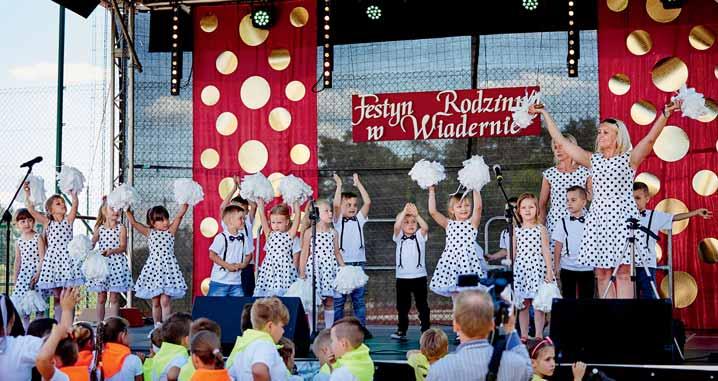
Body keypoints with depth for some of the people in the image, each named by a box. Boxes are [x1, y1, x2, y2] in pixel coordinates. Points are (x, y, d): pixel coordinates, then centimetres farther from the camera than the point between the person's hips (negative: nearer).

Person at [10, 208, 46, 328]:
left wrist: (38, 274, -18)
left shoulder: (38, 238, -4)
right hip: (23, 274, 5)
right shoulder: (18, 241, 9)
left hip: (37, 273, -4)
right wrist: (15, 279, 13)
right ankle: (26, 331, 10)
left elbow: (42, 258, -9)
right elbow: (18, 261, 15)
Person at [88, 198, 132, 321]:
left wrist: (111, 251, -26)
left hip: (116, 264, -2)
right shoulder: (99, 229, 6)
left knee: (114, 298, 0)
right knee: (101, 297, 7)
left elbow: (123, 246, -10)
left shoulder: (121, 228, -1)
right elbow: (92, 243, 10)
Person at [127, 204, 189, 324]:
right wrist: (127, 210, -8)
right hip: (153, 268, 2)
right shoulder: (149, 232, 6)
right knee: (155, 302, 8)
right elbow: (133, 222, 1)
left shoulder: (171, 230, 2)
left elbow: (180, 214, -6)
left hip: (168, 268, -2)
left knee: (165, 301, -8)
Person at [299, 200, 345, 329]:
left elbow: (336, 252, 14)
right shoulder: (309, 232, -2)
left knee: (329, 301, 4)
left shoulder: (333, 232, 8)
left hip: (329, 268, 3)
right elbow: (304, 253, 0)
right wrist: (302, 272, -3)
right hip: (313, 268, -3)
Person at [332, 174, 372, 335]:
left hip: (359, 262, 3)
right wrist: (339, 185, -11)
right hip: (342, 263, -3)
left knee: (359, 298, 7)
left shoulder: (359, 219, 12)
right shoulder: (338, 220, 4)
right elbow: (336, 204, -14)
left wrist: (358, 184, 3)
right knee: (338, 298, 0)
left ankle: (361, 327, 10)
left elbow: (367, 202, 1)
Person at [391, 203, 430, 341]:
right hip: (402, 277, 1)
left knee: (422, 305, 4)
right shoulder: (399, 237, 4)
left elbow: (425, 227, -17)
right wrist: (404, 211, -23)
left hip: (419, 276, -1)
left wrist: (416, 214, -28)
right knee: (402, 306, 9)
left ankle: (426, 329, 8)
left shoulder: (420, 236, 4)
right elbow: (396, 226, -16)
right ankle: (402, 330, 19)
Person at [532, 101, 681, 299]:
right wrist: (544, 113, 17)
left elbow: (650, 138, -10)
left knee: (623, 273, -7)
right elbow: (560, 140, 16)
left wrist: (665, 114, -25)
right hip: (598, 219, 4)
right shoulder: (592, 160, 15)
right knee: (602, 275, 1)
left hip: (623, 218, -4)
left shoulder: (629, 159, 5)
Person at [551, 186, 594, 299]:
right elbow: (558, 246, 4)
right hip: (567, 268, 1)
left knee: (586, 297, 6)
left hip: (587, 268, -1)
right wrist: (556, 266, 1)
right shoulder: (563, 222, 2)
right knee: (568, 297, 7)